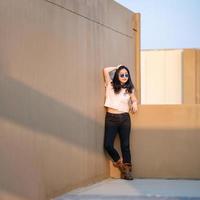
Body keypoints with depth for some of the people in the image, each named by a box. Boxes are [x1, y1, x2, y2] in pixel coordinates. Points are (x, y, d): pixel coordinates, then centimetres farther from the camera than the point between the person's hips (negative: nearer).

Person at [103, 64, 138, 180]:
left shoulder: (129, 89, 10)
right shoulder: (111, 85, 4)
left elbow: (134, 99, 21)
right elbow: (106, 70, -4)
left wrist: (135, 104, -1)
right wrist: (117, 67, 9)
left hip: (124, 118, 1)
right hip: (111, 118, -1)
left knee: (125, 145, 0)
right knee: (108, 145, -7)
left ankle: (127, 169, 7)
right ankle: (119, 163, 18)